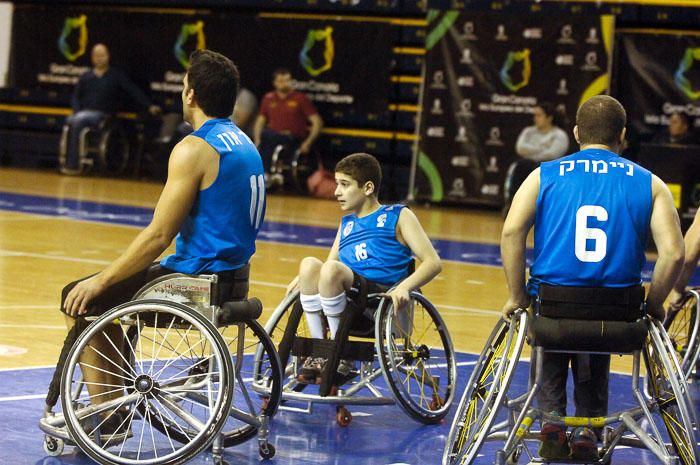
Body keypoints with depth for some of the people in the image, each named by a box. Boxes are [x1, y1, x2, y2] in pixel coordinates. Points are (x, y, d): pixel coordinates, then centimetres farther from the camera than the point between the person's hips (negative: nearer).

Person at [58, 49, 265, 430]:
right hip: (230, 278, 9)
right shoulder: (244, 144, 11)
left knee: (80, 301, 2)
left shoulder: (194, 149, -18)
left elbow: (158, 235, -19)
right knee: (113, 291, 26)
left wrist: (101, 281, -10)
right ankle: (113, 401, 31)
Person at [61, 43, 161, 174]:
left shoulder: (116, 75, 9)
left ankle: (73, 165, -33)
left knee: (79, 121, -32)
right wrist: (77, 112, 1)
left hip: (101, 116, -4)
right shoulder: (86, 77, 21)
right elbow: (75, 97, 21)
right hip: (83, 113, 4)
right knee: (71, 121, -30)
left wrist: (149, 106, -10)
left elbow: (134, 92, 2)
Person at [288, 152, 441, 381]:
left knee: (332, 269, -31)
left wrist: (404, 286, -19)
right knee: (309, 264, -22)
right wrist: (304, 278, 1)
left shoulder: (398, 216, 9)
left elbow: (433, 262, -1)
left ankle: (340, 355, -20)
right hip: (349, 306, 5)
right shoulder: (347, 223, 28)